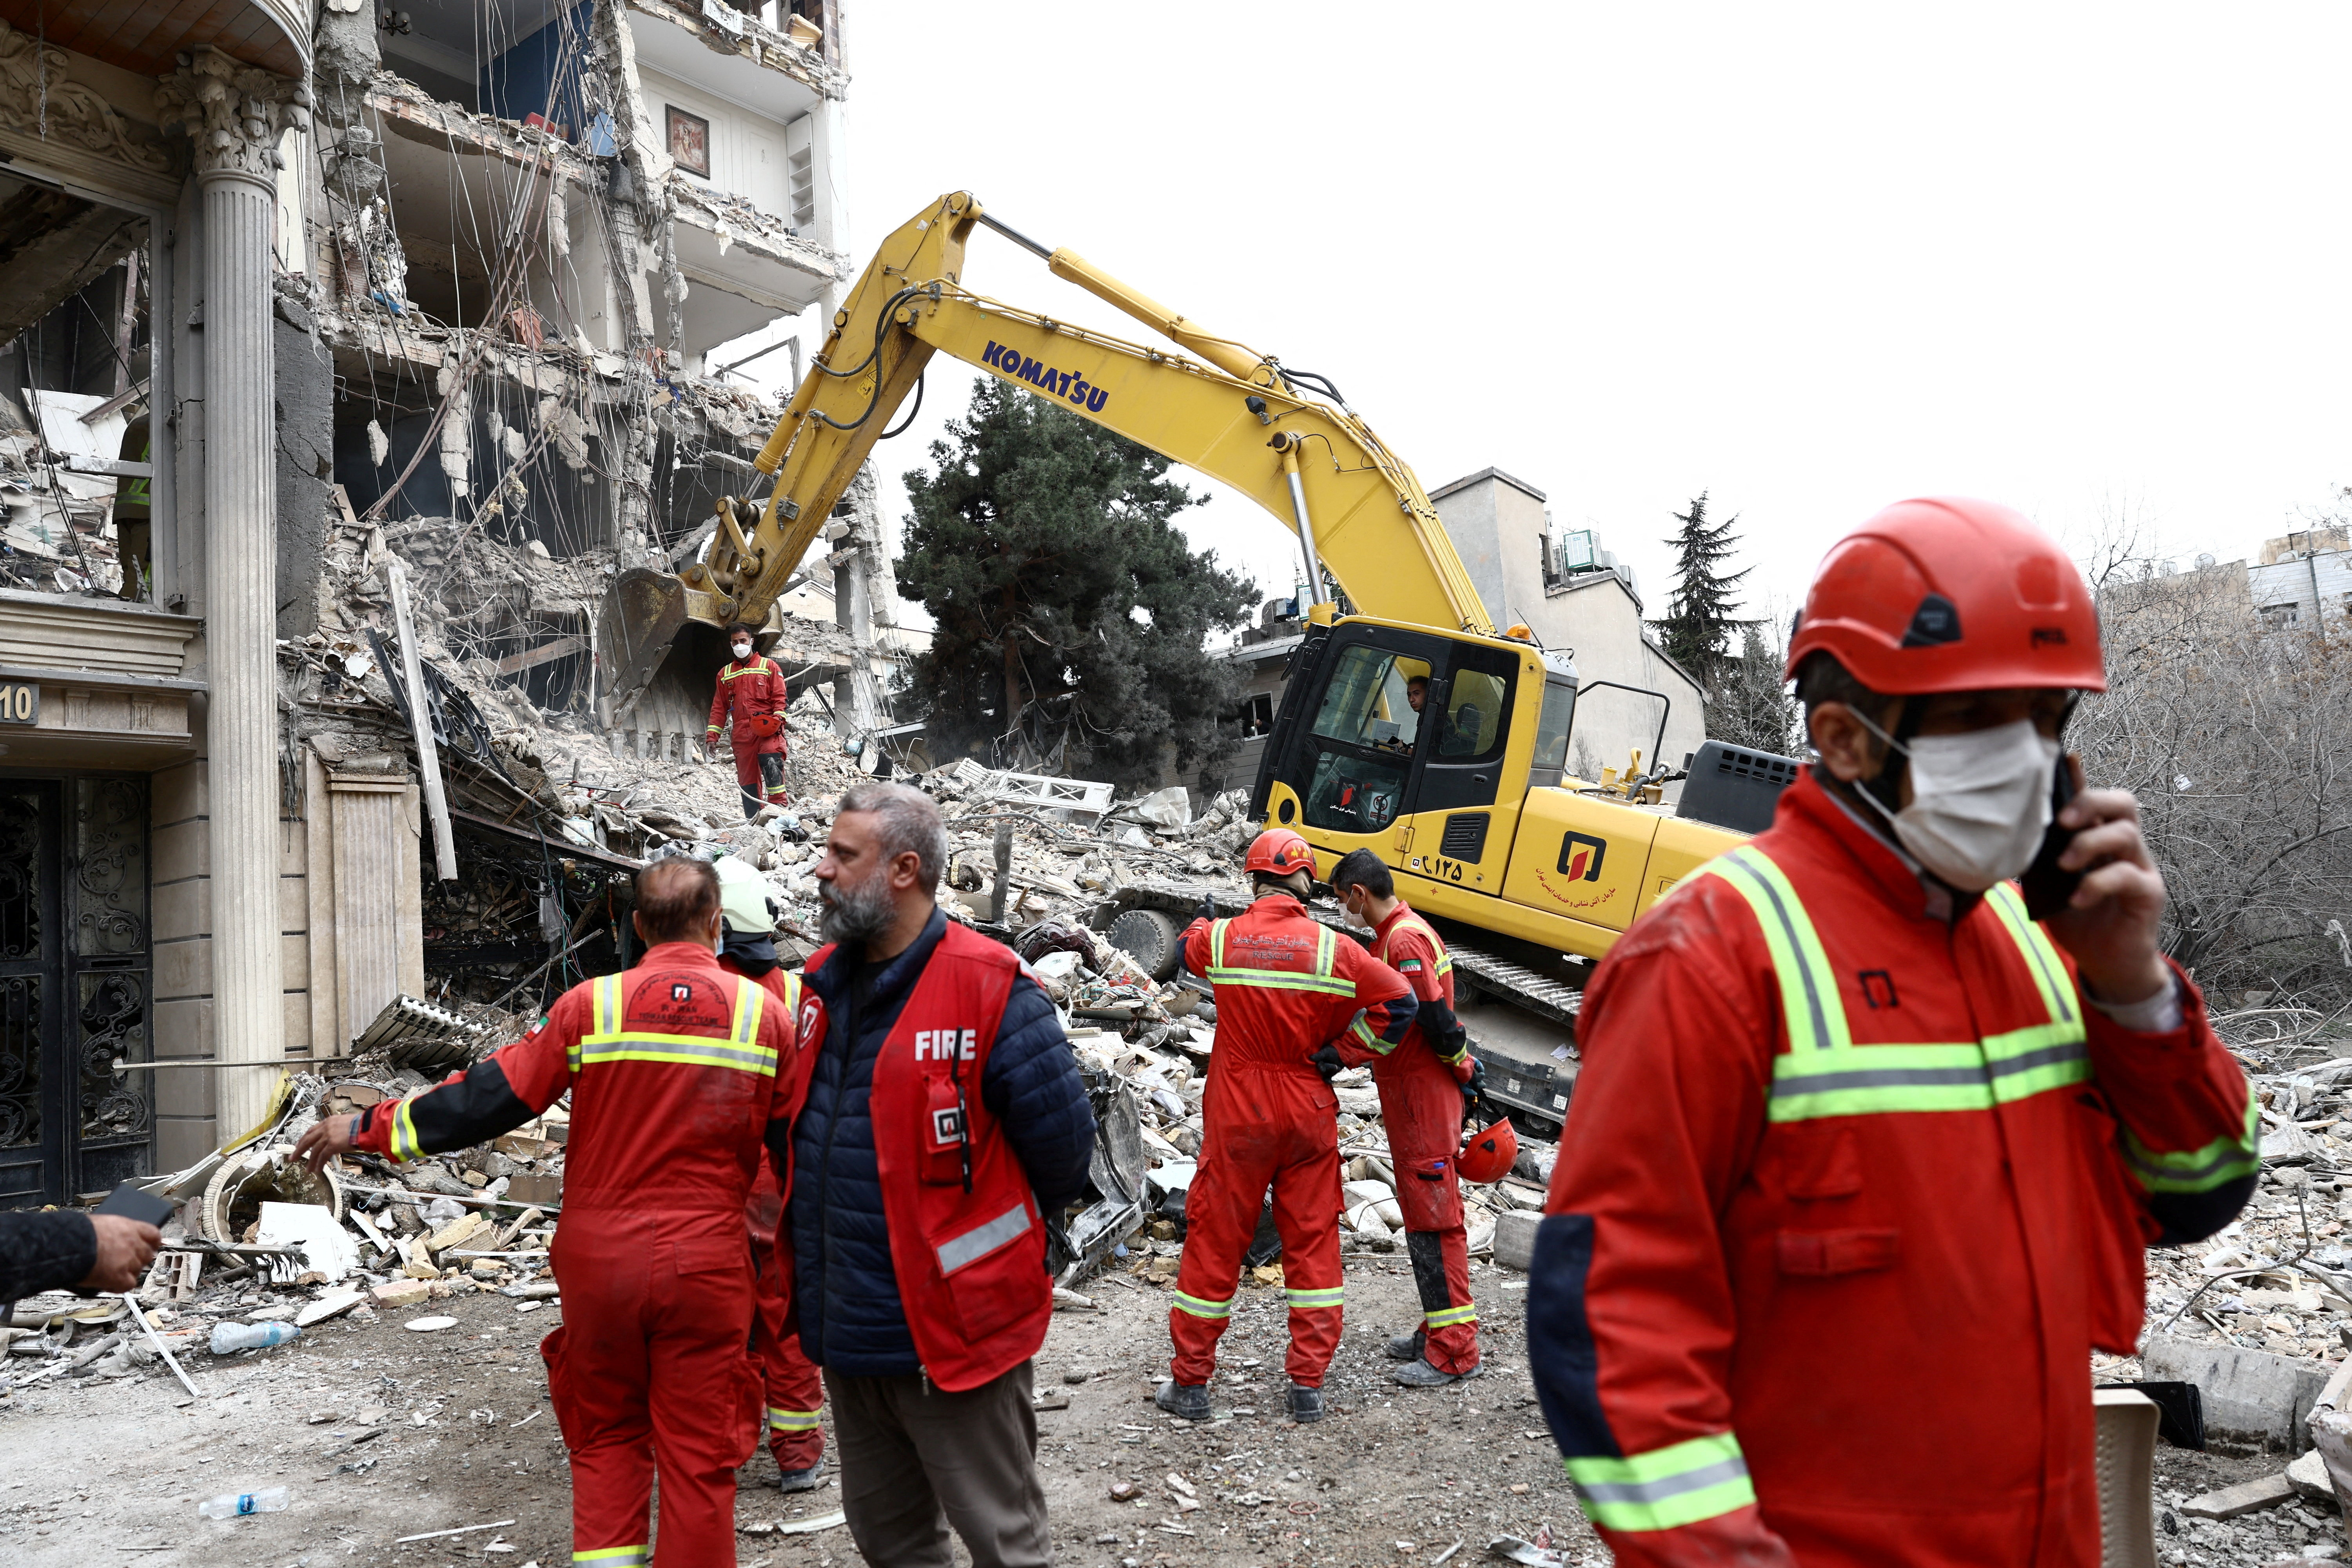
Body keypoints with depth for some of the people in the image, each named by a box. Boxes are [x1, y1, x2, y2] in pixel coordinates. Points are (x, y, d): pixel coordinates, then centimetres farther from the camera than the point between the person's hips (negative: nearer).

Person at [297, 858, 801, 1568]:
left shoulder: (591, 1005, -6)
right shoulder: (765, 1015, -4)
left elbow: (491, 1096, -4)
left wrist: (372, 1126, 7)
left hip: (600, 1259, 1)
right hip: (707, 1267, 0)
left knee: (606, 1437, 19)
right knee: (698, 1454, 9)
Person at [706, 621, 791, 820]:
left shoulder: (769, 666, 12)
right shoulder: (725, 674, 22)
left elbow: (780, 696, 4)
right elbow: (719, 707, 22)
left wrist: (778, 718, -14)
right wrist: (712, 736, 14)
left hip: (768, 729, -4)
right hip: (741, 733, 4)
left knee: (771, 759, -30)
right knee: (747, 775, 1)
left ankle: (778, 806, -30)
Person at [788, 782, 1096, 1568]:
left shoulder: (989, 988, -19)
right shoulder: (823, 981, 4)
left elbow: (1064, 1142, -14)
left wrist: (986, 1237, 1)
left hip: (955, 1327, -7)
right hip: (846, 1328, 7)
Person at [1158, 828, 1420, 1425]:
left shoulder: (1221, 938, -7)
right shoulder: (1331, 948, -9)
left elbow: (1190, 949, 18)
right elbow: (1399, 1002, -9)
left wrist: (1203, 920, 40)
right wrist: (1342, 1053, -2)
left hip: (1236, 1117, 0)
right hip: (1309, 1115, 0)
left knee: (1215, 1241, 8)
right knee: (1313, 1242, 10)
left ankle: (1190, 1381, 17)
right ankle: (1308, 1385, 15)